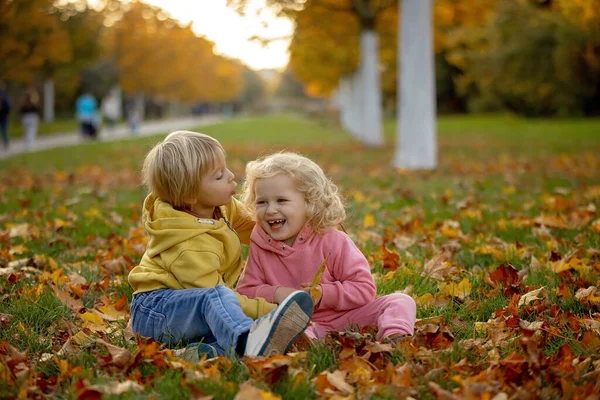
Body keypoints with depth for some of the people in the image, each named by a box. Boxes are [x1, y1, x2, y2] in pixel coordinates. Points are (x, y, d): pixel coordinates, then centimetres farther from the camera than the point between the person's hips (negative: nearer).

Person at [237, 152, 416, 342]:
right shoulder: (260, 246, 1)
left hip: (343, 317, 0)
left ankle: (394, 338, -45)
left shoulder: (332, 241, -8)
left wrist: (323, 294, -22)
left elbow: (364, 288, -9)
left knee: (401, 302, -17)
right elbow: (245, 291, 3)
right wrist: (276, 293, -17)